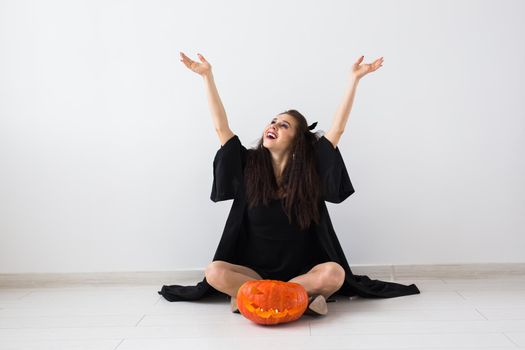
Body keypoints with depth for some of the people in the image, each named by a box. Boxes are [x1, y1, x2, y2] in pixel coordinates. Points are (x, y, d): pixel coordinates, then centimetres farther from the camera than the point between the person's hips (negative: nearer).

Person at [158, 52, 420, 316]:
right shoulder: (249, 166, 1)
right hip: (255, 271, 1)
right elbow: (221, 127, -4)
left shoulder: (310, 170, -2)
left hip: (303, 272, -1)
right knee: (214, 272, -27)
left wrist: (354, 79, -11)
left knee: (334, 273, -32)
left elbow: (338, 128, -8)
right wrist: (207, 76, -6)